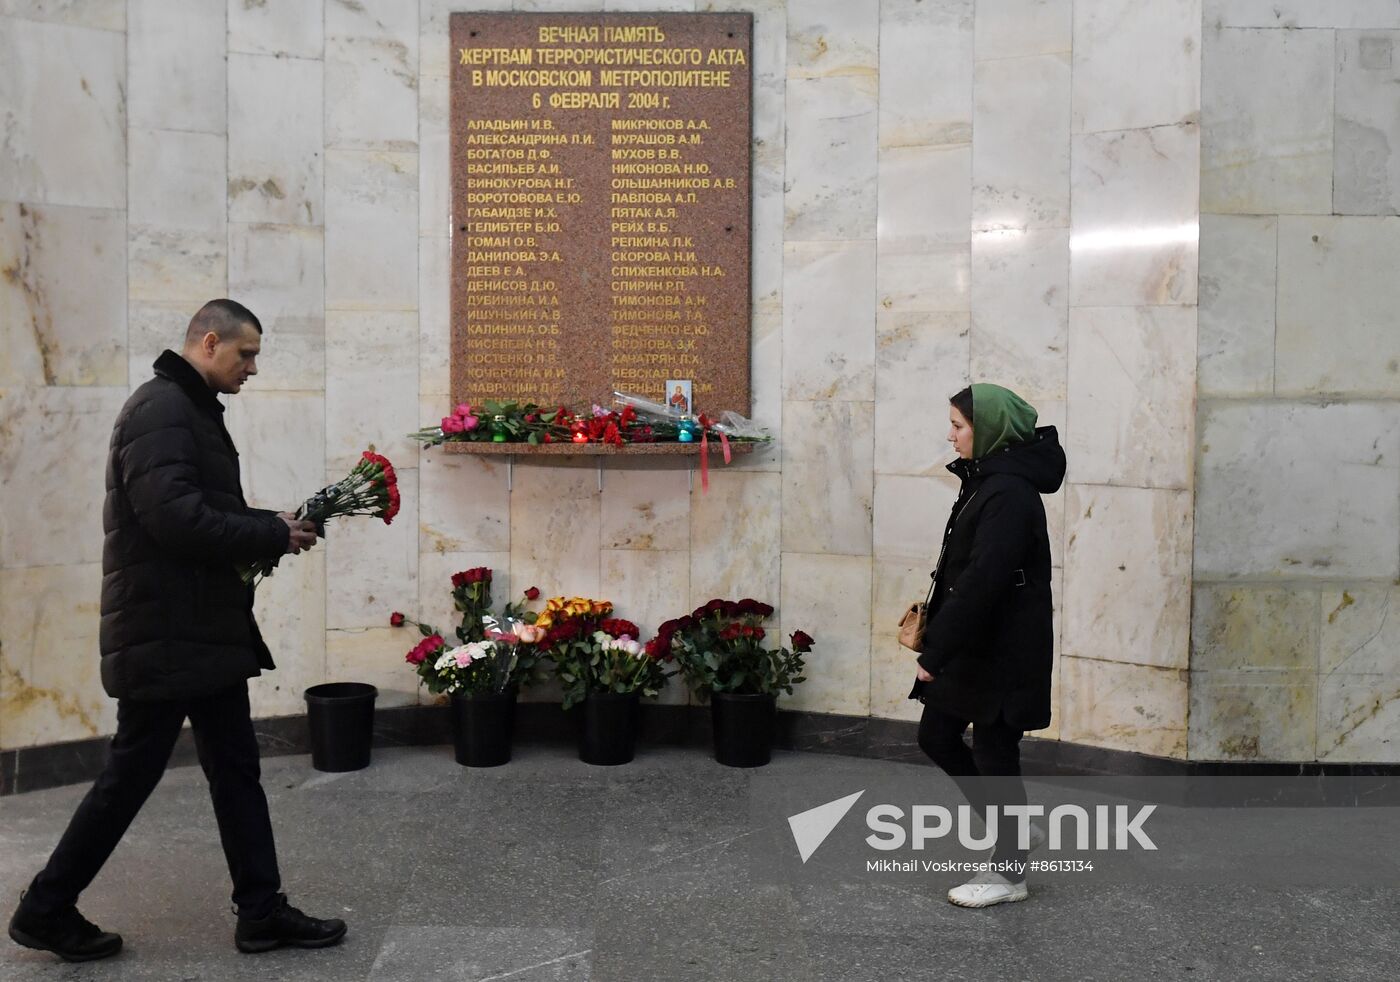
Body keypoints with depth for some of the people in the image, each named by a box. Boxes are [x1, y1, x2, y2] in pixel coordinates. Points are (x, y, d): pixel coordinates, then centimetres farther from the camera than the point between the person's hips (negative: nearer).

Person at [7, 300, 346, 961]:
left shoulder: (194, 411, 16)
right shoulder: (160, 409, -16)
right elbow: (177, 518, -26)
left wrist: (273, 526, 3)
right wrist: (274, 535, -17)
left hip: (206, 628, 10)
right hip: (165, 634, -10)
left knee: (236, 770, 11)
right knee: (131, 773, 3)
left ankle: (262, 912, 18)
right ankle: (46, 909, 21)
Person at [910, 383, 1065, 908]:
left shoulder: (1009, 493, -21)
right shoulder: (986, 481, 9)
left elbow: (983, 580, -27)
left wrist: (935, 653, -25)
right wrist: (936, 634, 15)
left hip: (1003, 650, -10)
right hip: (975, 644, 10)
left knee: (994, 752, 3)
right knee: (936, 736, 15)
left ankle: (1009, 871, 21)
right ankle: (1013, 828, 31)